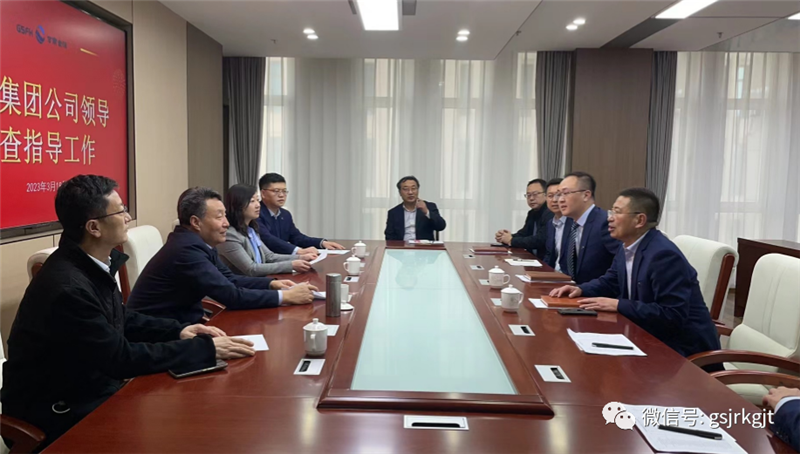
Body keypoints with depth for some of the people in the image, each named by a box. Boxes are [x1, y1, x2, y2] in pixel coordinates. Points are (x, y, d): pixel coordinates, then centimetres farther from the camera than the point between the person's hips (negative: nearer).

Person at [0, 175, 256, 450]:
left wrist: (178, 331, -2)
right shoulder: (67, 287, -29)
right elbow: (122, 358, -24)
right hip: (61, 411, -8)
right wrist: (205, 348, -21)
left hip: (89, 385, 8)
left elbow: (121, 319, 12)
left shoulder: (91, 263, -2)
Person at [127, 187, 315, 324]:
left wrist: (271, 283, -2)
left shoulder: (197, 243, 2)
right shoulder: (187, 249, -25)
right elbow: (232, 296, -26)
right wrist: (285, 296, -21)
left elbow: (229, 279, 11)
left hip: (177, 324, 8)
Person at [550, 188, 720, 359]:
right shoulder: (627, 248, 2)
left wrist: (618, 305, -27)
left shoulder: (664, 255, -25)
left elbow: (672, 315, -28)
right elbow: (609, 282, 18)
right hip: (652, 336, 8)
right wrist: (581, 289, -1)